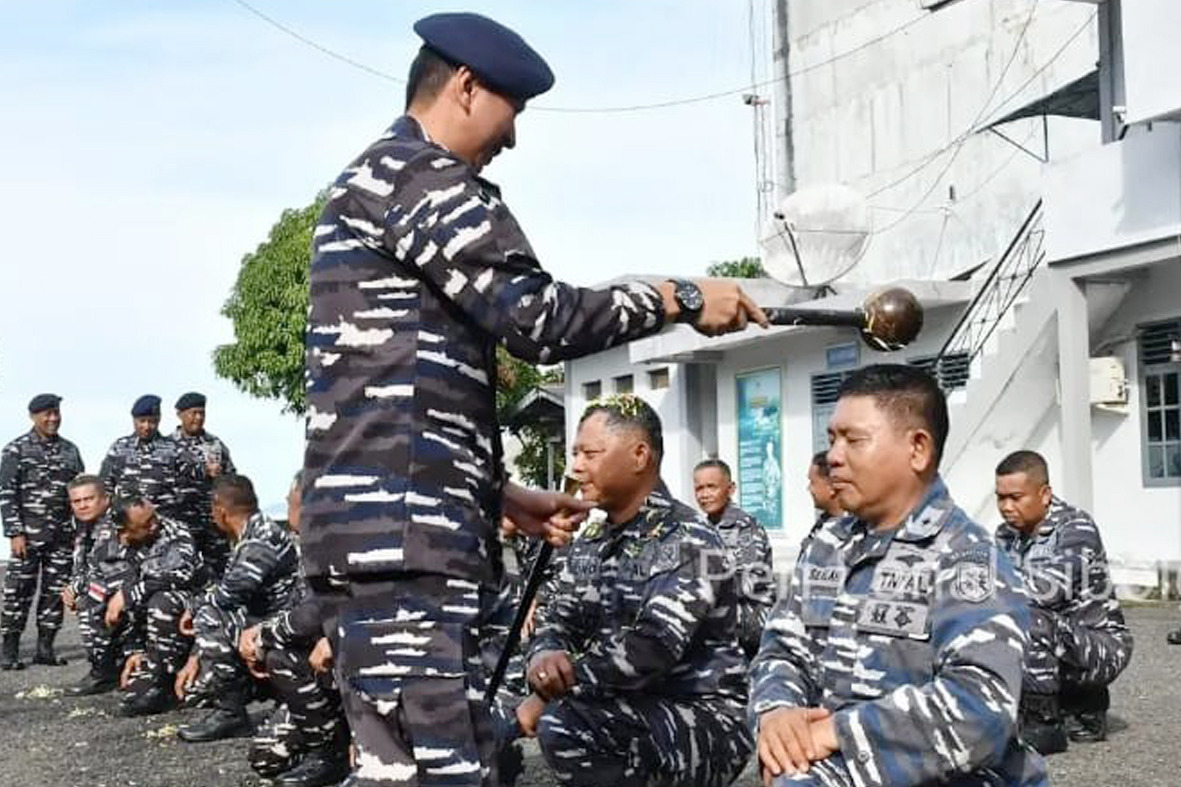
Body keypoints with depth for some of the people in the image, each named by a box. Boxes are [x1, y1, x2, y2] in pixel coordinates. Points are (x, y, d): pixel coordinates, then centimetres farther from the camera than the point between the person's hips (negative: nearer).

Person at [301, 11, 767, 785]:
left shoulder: (368, 185, 27)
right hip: (405, 523, -11)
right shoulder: (422, 177, -5)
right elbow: (537, 317, -14)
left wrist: (507, 496, 26)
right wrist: (682, 298, -1)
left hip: (388, 519, 11)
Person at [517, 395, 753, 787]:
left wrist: (551, 693, -22)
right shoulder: (590, 542, 11)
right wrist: (545, 657, -18)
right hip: (630, 714, 8)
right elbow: (556, 618, 7)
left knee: (563, 723, -29)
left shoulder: (688, 542, -16)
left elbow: (651, 648, -27)